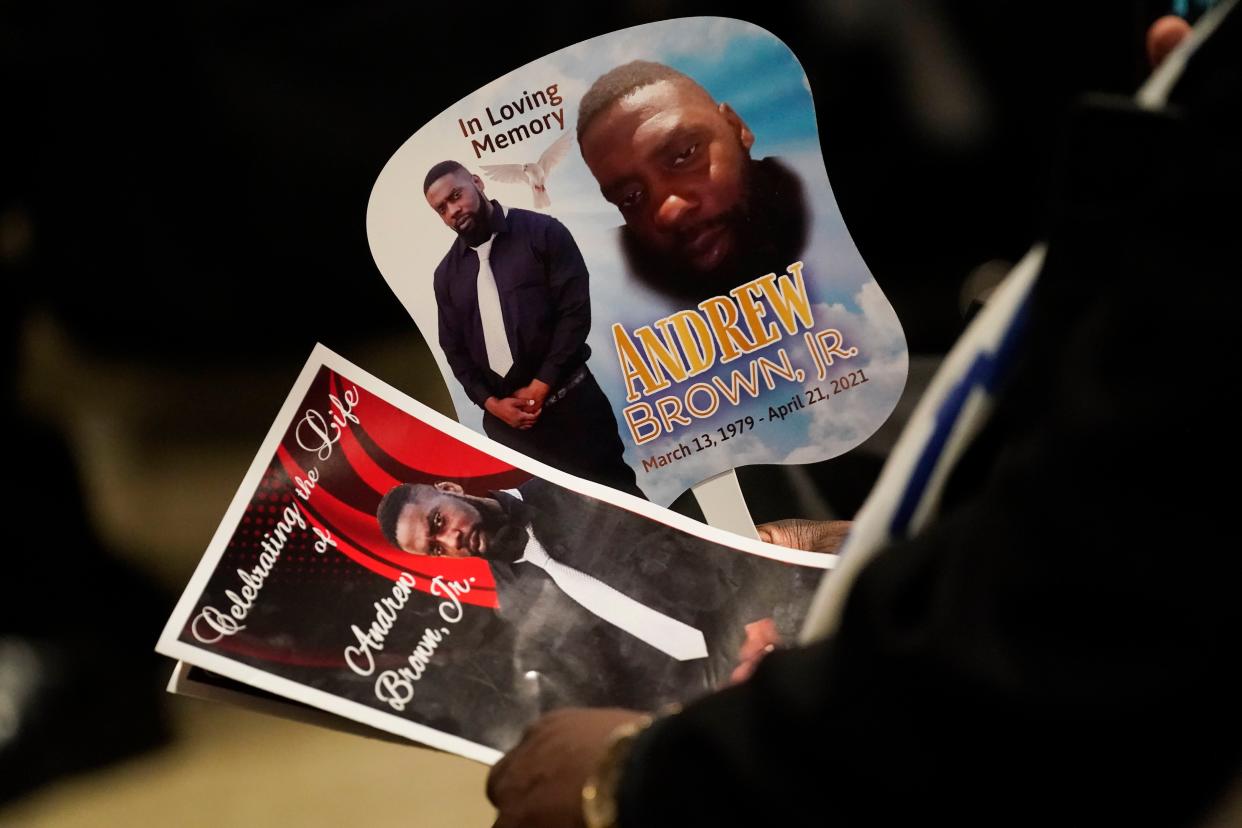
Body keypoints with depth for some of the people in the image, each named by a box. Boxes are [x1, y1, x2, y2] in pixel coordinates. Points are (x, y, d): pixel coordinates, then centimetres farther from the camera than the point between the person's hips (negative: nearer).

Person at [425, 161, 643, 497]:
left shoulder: (542, 233, 0)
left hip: (568, 401, -3)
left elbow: (575, 312, -6)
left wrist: (541, 387, -11)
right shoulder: (447, 274, 12)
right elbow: (455, 348, 12)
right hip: (503, 416, 3)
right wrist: (491, 403, -4)